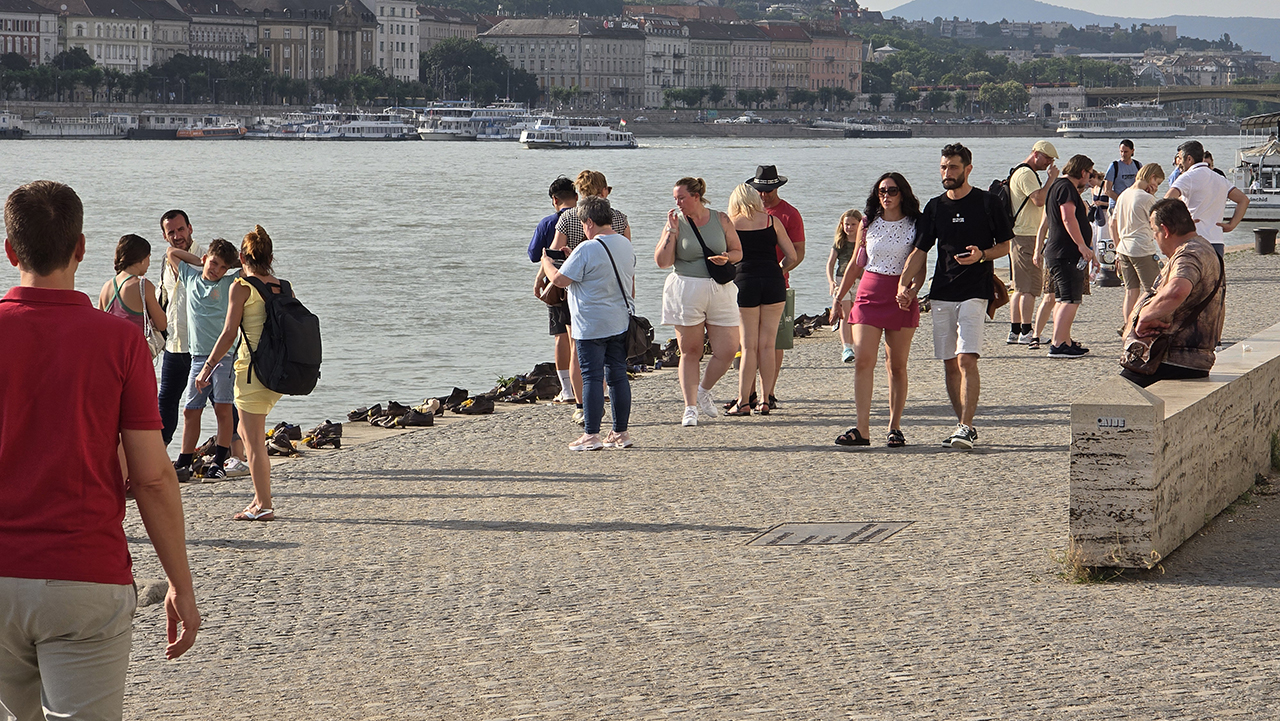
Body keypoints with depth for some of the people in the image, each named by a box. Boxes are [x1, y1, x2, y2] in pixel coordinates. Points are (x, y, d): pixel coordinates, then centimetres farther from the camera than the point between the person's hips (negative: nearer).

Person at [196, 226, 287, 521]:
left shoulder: (242, 287, -8)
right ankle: (261, 495, 19)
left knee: (254, 440, 1)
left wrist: (208, 366, -2)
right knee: (247, 431, 20)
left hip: (252, 367, -6)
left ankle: (264, 505, 3)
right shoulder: (285, 288, 8)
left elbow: (229, 333, -10)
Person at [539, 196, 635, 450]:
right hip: (621, 323, 7)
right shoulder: (625, 245, 8)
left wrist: (546, 262, 5)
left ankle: (591, 436, -2)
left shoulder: (587, 249, -16)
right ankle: (621, 433, 13)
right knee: (618, 375, 10)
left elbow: (560, 279, -12)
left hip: (591, 326, -7)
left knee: (592, 378, -3)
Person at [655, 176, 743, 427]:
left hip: (719, 291, 2)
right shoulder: (676, 222, 0)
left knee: (728, 350, -3)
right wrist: (671, 230, -12)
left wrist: (726, 258, -9)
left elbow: (738, 251, 13)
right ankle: (690, 407, 11)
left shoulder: (721, 220, 4)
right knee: (690, 351, 2)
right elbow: (662, 261, -7)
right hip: (685, 291, -2)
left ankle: (704, 391, 21)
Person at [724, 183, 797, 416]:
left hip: (745, 283, -1)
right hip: (773, 282, 1)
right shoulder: (772, 221, 6)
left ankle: (743, 401, -1)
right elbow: (792, 256, 5)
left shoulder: (731, 224, 3)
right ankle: (765, 400, 7)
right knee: (767, 345, 6)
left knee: (748, 346, 2)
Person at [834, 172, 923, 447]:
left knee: (897, 365, 2)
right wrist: (838, 297, 14)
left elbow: (920, 266, 1)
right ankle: (862, 429, -16)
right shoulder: (868, 224, 9)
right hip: (869, 294, 1)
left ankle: (895, 428, 10)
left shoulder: (915, 225, 2)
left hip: (901, 298, -1)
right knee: (863, 360, -11)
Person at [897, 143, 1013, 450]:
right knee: (950, 364, 6)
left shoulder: (986, 203, -1)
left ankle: (966, 427, -17)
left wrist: (981, 255, -16)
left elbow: (1005, 245, 4)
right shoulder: (935, 208, 10)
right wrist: (903, 285, -5)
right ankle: (964, 426, 15)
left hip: (974, 292, -5)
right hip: (942, 293, 5)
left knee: (966, 359, -16)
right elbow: (919, 251, 9)